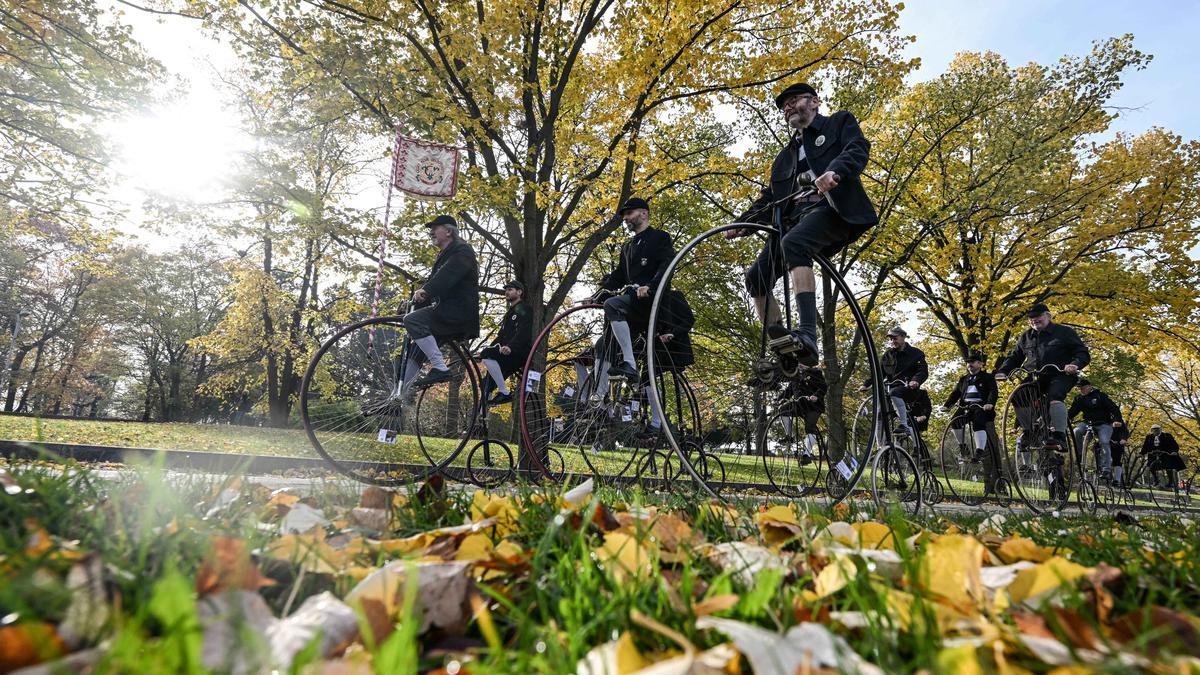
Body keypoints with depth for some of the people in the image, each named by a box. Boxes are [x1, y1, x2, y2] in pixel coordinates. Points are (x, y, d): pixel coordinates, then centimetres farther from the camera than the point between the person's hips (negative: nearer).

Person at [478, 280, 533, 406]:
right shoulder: (510, 312, 29)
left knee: (487, 355, -28)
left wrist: (510, 347, -35)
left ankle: (504, 393, -23)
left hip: (519, 353, -9)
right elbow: (501, 335, 28)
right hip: (508, 354, 9)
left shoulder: (523, 309, -2)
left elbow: (523, 332, -19)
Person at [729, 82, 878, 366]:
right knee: (756, 276, -14)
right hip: (793, 219, 6)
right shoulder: (785, 156, 33)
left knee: (793, 244, -37)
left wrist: (834, 171, -26)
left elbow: (858, 149, -3)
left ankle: (807, 334, -46)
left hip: (831, 208, -6)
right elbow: (770, 197, 24)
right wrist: (742, 223, 6)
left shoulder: (840, 122, 18)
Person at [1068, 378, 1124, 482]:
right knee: (1076, 432, -25)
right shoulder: (1079, 399, 7)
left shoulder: (1100, 396, -7)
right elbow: (1072, 412, 3)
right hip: (1088, 423, 4)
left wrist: (1118, 420, -29)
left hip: (1104, 424, -4)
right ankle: (1080, 457, -13)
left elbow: (1113, 408, -13)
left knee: (1104, 442, -23)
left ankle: (1106, 470, -23)